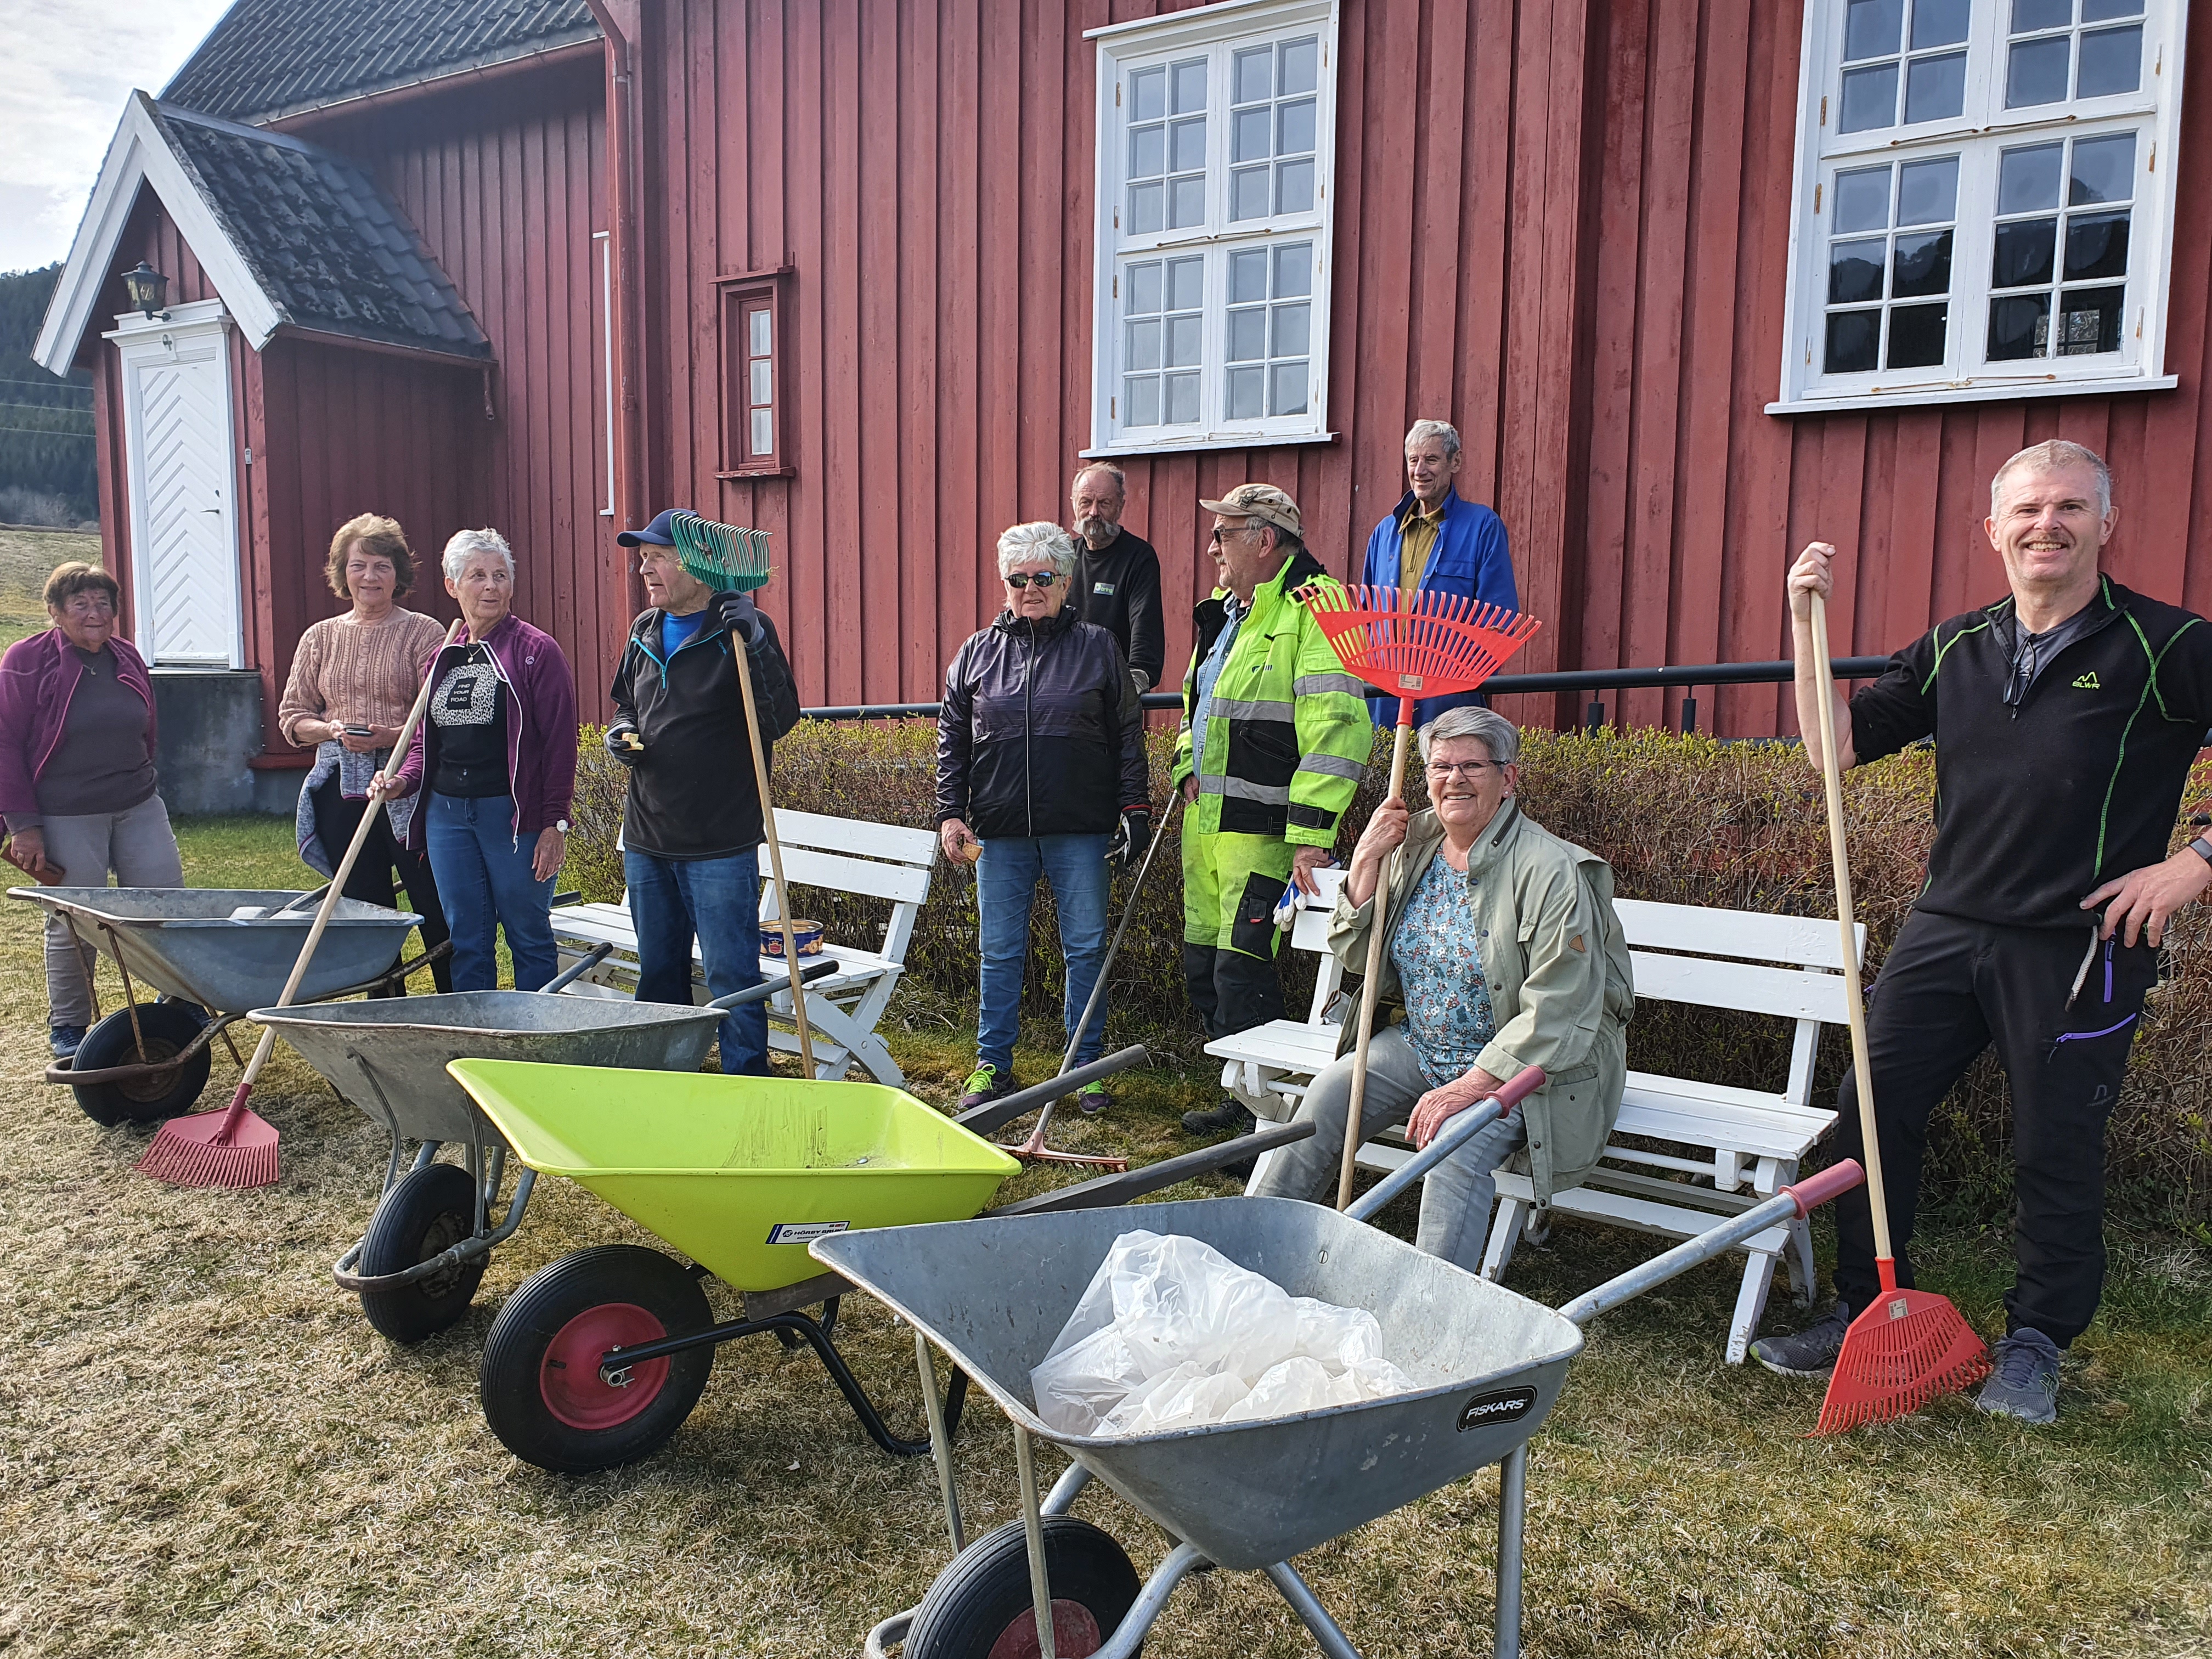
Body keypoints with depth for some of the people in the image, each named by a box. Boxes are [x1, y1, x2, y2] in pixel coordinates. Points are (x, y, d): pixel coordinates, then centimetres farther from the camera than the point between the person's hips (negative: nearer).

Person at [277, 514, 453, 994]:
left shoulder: (424, 632, 0)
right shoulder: (321, 637, 13)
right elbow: (291, 715, 14)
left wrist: (392, 736, -21)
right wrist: (331, 730, -7)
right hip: (341, 789, 5)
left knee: (436, 911, -5)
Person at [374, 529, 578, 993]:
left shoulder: (536, 650, -5)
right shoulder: (442, 658, 14)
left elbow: (560, 741, -9)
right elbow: (424, 739, 20)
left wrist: (555, 823, -14)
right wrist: (404, 780, -1)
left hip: (513, 815, -6)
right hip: (447, 815, 6)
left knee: (529, 937, 3)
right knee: (466, 942, 11)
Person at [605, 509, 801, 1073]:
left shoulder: (743, 629, -8)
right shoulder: (645, 631, 11)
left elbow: (780, 720, -18)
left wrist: (754, 644, -29)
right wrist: (621, 731, 4)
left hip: (720, 843, -7)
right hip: (646, 837, 7)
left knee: (731, 980, -2)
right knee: (658, 975, 17)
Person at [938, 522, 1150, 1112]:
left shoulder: (1097, 647, 4)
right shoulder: (978, 652, 8)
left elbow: (1128, 734, 5)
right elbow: (951, 739, 11)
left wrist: (1134, 807, 0)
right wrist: (951, 813, 4)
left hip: (1081, 831, -1)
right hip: (1000, 833, 2)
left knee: (1086, 949, 5)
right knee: (999, 952, 8)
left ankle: (1087, 1067, 18)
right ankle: (993, 1064, 21)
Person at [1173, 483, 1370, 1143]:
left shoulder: (1314, 609, -14)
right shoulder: (1226, 611, 16)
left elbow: (1337, 729, -22)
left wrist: (1311, 834, -26)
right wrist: (1189, 766, 16)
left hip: (1262, 829, -10)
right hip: (1206, 820, 10)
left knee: (1241, 970, -9)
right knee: (1203, 963, 14)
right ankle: (1242, 1098, 29)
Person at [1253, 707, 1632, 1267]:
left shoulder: (1551, 871, -17)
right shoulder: (1414, 846, 3)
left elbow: (1556, 1016, -21)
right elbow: (1359, 960, 6)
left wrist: (1470, 1086, -28)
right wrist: (1366, 863, -6)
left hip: (1521, 1065, -6)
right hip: (1422, 1046, 6)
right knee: (1330, 1093, -14)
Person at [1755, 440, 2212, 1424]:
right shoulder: (1955, 650, 7)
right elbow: (1837, 746, 5)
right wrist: (1808, 621, -2)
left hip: (2080, 947, -4)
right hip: (1948, 928, 4)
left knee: (2056, 1150, 8)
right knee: (1871, 1112, 5)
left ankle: (2035, 1344, 29)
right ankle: (1865, 1316, 21)